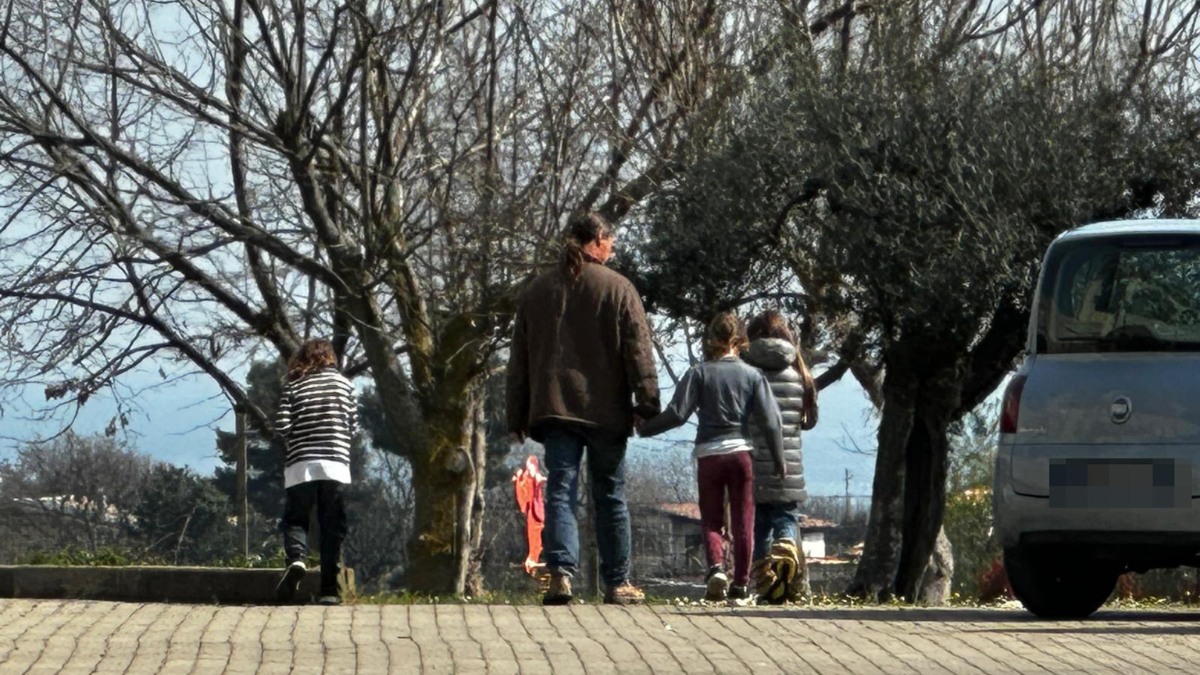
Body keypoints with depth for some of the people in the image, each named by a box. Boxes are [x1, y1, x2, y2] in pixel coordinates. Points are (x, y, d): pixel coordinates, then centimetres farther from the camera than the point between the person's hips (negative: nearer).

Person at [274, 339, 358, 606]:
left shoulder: (293, 386, 2)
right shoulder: (343, 384, 6)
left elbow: (281, 426, -5)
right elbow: (354, 426, 7)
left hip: (300, 465, -1)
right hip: (336, 463, 1)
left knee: (295, 520, 8)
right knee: (332, 529, 5)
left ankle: (296, 559, -23)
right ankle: (329, 590, 0)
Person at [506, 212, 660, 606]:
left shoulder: (537, 292, 11)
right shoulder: (618, 289, -1)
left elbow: (519, 360, 14)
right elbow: (638, 352, -6)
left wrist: (517, 417, 18)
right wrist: (648, 405, -4)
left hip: (555, 410, 2)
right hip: (606, 411, -2)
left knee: (560, 492, -3)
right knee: (610, 498, 7)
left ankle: (561, 572, -23)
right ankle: (617, 584, 11)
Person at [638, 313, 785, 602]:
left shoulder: (699, 374, -3)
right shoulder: (753, 375, 2)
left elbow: (676, 414, -9)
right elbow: (770, 420, -1)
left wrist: (644, 428, 4)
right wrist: (779, 459, 7)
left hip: (708, 454, -1)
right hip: (741, 451, 1)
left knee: (711, 520, 7)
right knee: (742, 521, 8)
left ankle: (716, 567, -17)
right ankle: (741, 583, 7)